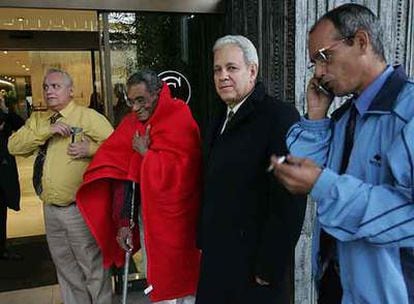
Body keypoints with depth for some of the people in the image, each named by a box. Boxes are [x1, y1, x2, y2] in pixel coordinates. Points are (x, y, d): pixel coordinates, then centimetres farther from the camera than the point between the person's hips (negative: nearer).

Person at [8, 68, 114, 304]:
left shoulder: (89, 116, -5)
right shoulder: (37, 120, 11)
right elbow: (14, 146, -3)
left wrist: (90, 149, -22)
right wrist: (47, 130, -13)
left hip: (79, 208, -5)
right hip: (50, 209, 6)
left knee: (93, 265, 6)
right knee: (65, 267, 20)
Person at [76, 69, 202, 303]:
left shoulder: (180, 122, -10)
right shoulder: (132, 124, 4)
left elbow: (178, 169, -21)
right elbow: (121, 174, 2)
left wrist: (145, 153, -11)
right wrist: (123, 222, -1)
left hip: (172, 217, -5)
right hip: (144, 212, 5)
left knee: (177, 280, 6)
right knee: (154, 281, 15)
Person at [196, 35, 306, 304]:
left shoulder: (280, 116, -16)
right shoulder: (220, 121, 9)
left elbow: (288, 201, -20)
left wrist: (269, 268, -18)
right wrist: (206, 244, 9)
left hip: (254, 265, -7)